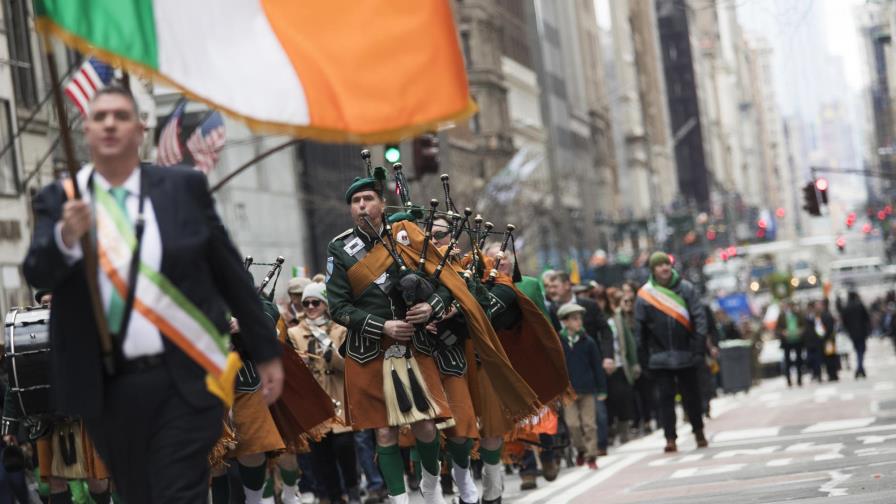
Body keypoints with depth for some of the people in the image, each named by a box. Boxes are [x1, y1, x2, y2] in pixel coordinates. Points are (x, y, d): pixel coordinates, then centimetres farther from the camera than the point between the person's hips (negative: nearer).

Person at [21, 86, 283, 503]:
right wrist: (67, 237, -30)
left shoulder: (184, 187, 3)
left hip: (185, 380, -2)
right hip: (108, 389, 2)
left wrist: (266, 351, 9)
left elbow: (230, 272, 7)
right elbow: (36, 274, -9)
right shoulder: (59, 201, 4)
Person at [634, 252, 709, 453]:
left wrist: (699, 346, -12)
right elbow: (639, 329, 1)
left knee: (691, 395, 11)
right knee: (665, 397, -3)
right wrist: (643, 359, -2)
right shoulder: (644, 294, 0)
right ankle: (670, 438, -1)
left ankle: (699, 432, 27)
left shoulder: (685, 288, -1)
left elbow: (699, 316, -4)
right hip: (660, 358, 0)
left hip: (685, 354, 0)